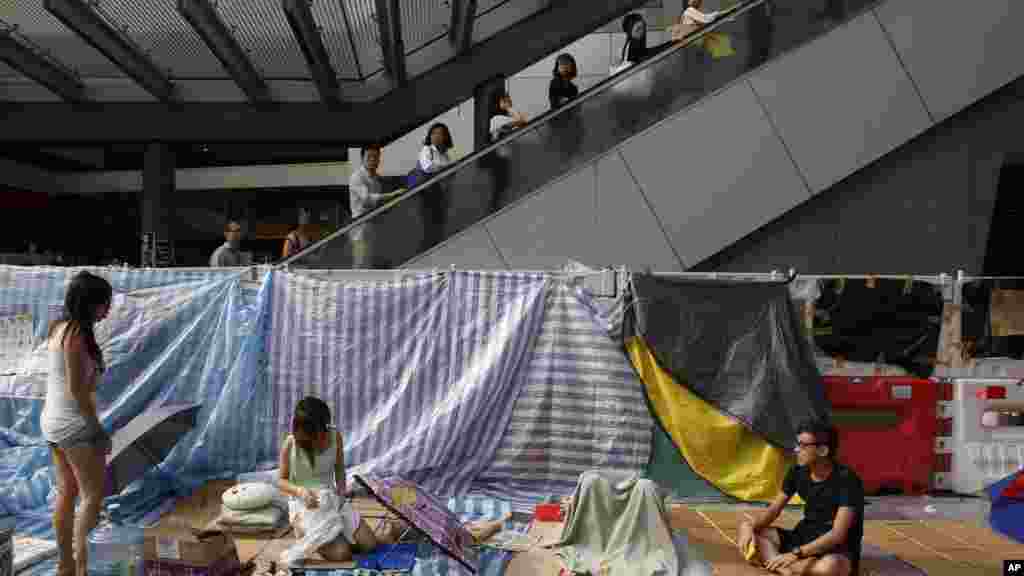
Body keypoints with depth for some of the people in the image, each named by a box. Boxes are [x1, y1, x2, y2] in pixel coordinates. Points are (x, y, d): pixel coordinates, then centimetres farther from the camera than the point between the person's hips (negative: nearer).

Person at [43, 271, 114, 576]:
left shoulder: (59, 328, 9)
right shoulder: (77, 333, -19)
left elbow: (64, 382, 11)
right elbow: (76, 389, -20)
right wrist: (98, 427, -14)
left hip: (52, 421, 9)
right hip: (75, 424, -9)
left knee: (66, 492, 16)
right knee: (94, 494, 1)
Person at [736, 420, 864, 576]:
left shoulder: (847, 480, -21)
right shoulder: (798, 472, -1)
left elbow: (837, 535, -27)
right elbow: (774, 509, 5)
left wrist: (795, 554, -37)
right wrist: (751, 529, -16)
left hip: (838, 551, -7)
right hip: (804, 539, 7)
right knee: (745, 528, -9)